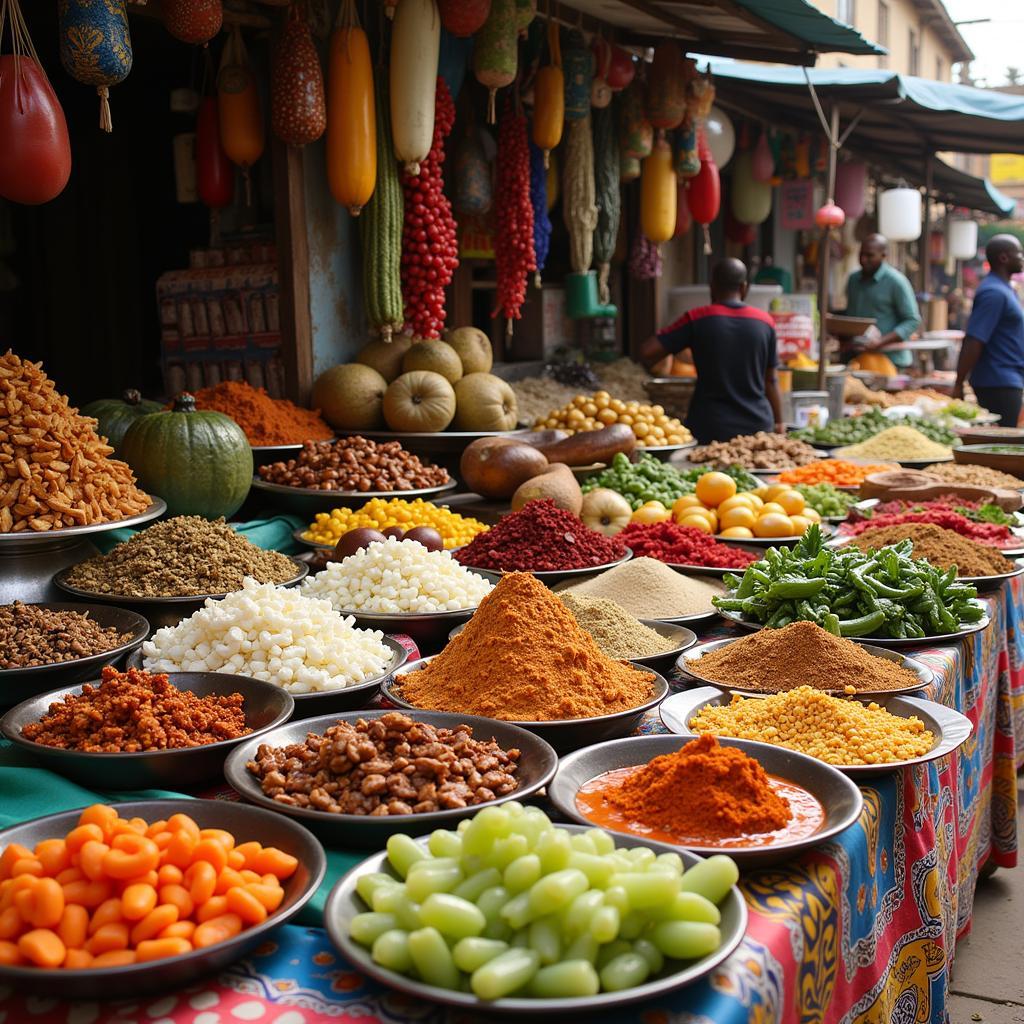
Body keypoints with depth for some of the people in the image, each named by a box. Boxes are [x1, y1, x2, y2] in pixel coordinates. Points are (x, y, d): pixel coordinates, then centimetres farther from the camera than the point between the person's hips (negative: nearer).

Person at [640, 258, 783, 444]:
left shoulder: (697, 319, -4)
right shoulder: (765, 322, 4)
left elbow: (647, 352, -7)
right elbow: (770, 380, 9)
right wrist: (778, 422, 18)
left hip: (710, 427, -2)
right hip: (757, 425, 3)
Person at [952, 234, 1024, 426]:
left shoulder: (1004, 289, 16)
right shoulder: (994, 293, -16)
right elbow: (973, 342, -21)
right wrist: (959, 385, -22)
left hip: (1006, 382, 10)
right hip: (999, 383, -10)